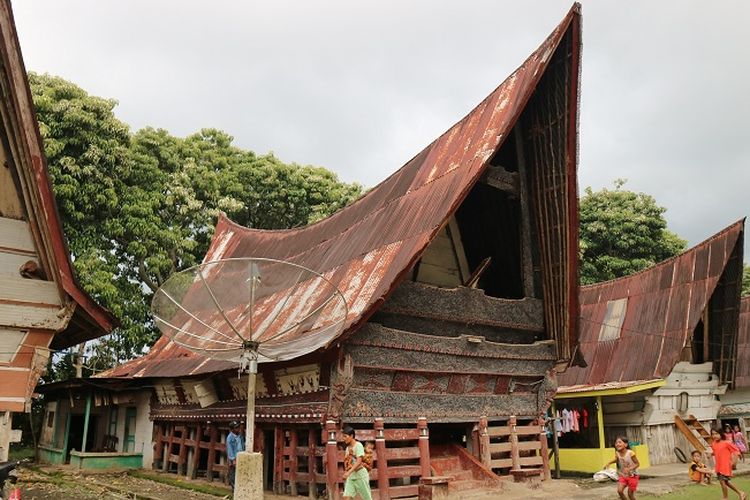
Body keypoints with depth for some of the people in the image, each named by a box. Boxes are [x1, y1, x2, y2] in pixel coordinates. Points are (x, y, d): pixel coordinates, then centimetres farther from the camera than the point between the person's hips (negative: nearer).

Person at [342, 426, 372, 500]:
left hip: (360, 475, -6)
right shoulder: (348, 448, 11)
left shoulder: (358, 445, -12)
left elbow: (359, 461, -22)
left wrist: (348, 472, -30)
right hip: (351, 476, 6)